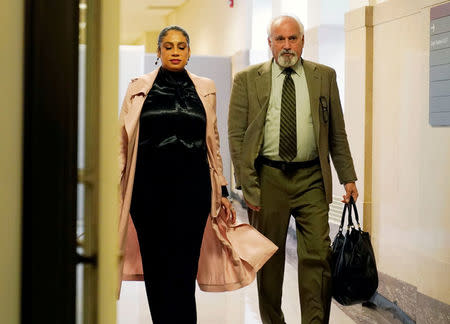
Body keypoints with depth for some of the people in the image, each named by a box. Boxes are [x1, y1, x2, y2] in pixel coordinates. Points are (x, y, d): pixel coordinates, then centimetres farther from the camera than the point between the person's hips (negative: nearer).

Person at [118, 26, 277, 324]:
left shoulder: (205, 89, 10)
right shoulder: (139, 88, 7)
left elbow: (213, 143, 14)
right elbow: (123, 141, 8)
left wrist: (222, 191, 12)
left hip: (192, 187, 0)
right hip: (149, 187, 1)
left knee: (182, 269, -8)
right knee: (154, 268, 5)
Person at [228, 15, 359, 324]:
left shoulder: (324, 76, 8)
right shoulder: (248, 79, 3)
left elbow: (337, 132, 11)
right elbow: (236, 135, 0)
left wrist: (348, 177, 7)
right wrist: (247, 184, -6)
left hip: (311, 178, 1)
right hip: (267, 178, 0)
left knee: (318, 256, -5)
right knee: (268, 258, 9)